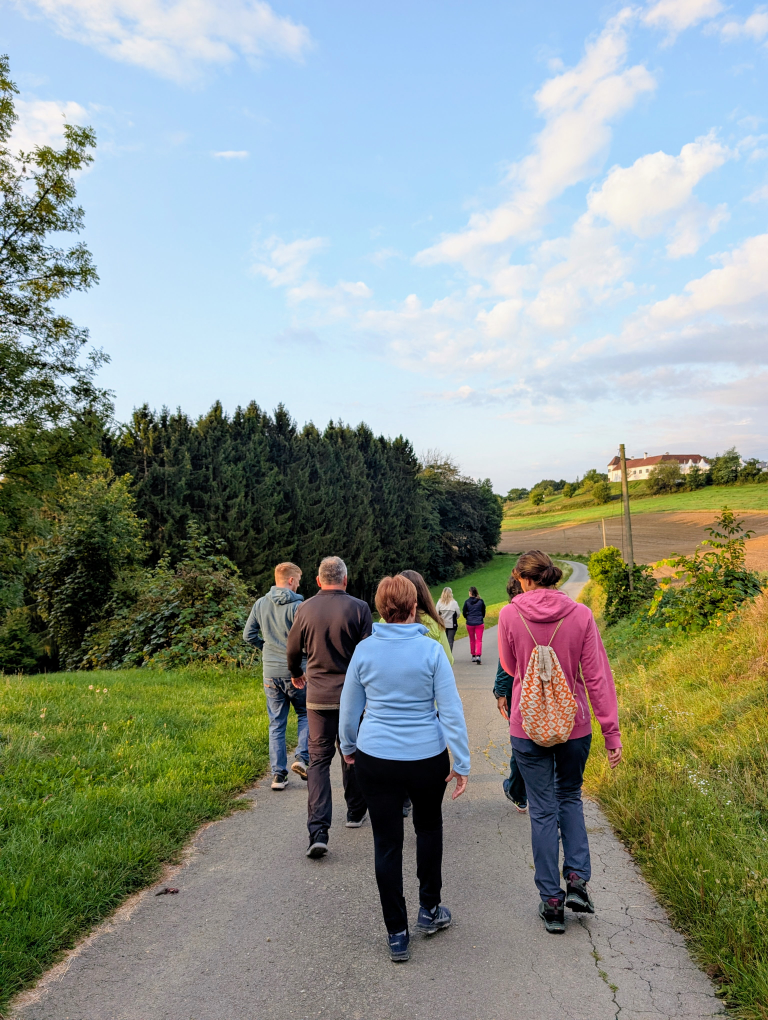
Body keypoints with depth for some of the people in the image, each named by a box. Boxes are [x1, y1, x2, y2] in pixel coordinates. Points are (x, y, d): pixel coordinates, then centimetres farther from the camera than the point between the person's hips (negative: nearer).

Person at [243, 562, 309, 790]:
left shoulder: (260, 604, 2)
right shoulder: (297, 606, -15)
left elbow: (248, 636, 7)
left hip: (270, 672, 4)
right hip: (294, 671, -4)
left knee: (276, 724, 11)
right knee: (305, 714, 16)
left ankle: (278, 774, 11)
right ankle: (302, 758, 1)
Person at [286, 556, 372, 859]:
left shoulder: (305, 609, -3)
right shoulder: (358, 608, -10)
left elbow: (293, 650, 9)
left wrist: (296, 674, 29)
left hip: (318, 696, 1)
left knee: (319, 759, 5)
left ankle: (318, 830, -7)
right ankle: (355, 812, 34)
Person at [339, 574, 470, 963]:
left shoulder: (364, 650, -6)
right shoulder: (431, 650, -11)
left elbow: (349, 708, 4)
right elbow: (451, 710, -10)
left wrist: (348, 747, 20)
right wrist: (462, 763, -2)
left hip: (376, 759, 1)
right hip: (427, 758, 0)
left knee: (387, 843, 11)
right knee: (428, 827, 25)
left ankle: (397, 934, 20)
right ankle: (429, 909, 35)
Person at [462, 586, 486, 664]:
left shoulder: (467, 602, -6)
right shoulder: (481, 601, -3)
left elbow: (464, 613, 0)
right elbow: (484, 612, 5)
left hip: (470, 623, 1)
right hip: (479, 623, 0)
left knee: (472, 640, 17)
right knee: (479, 640, 1)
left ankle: (473, 656, 24)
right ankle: (478, 655, -17)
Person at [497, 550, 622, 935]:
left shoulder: (510, 615, -10)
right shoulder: (580, 615, -8)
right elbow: (597, 676, -7)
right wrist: (611, 730, -2)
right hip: (574, 725, 1)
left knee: (543, 810, 10)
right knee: (570, 796, 24)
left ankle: (551, 902, 17)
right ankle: (577, 880, 13)